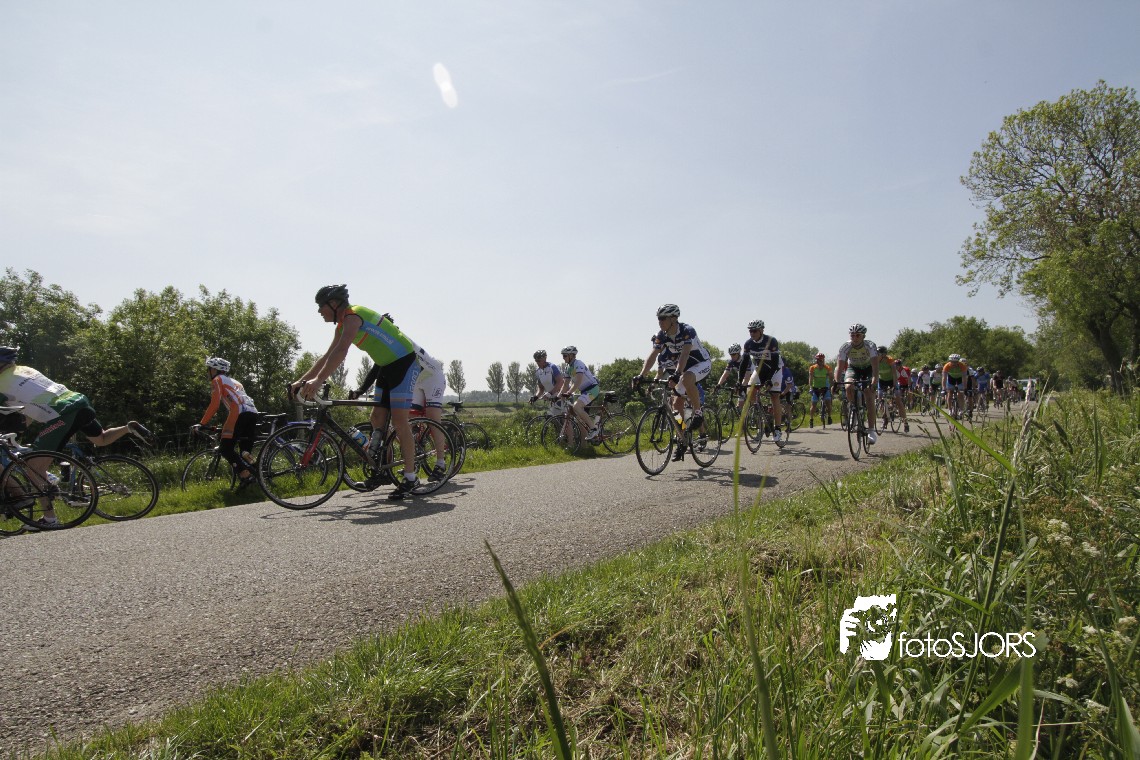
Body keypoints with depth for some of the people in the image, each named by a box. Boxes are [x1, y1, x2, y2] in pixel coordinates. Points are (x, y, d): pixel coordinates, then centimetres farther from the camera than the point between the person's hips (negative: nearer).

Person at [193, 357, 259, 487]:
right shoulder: (234, 382, 35)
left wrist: (202, 424, 3)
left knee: (225, 449, -1)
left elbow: (214, 405, 0)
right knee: (246, 451, 13)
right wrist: (226, 425, 43)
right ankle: (254, 474, 1)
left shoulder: (217, 380, 12)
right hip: (253, 413, 8)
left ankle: (245, 475, -15)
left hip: (239, 414, -7)